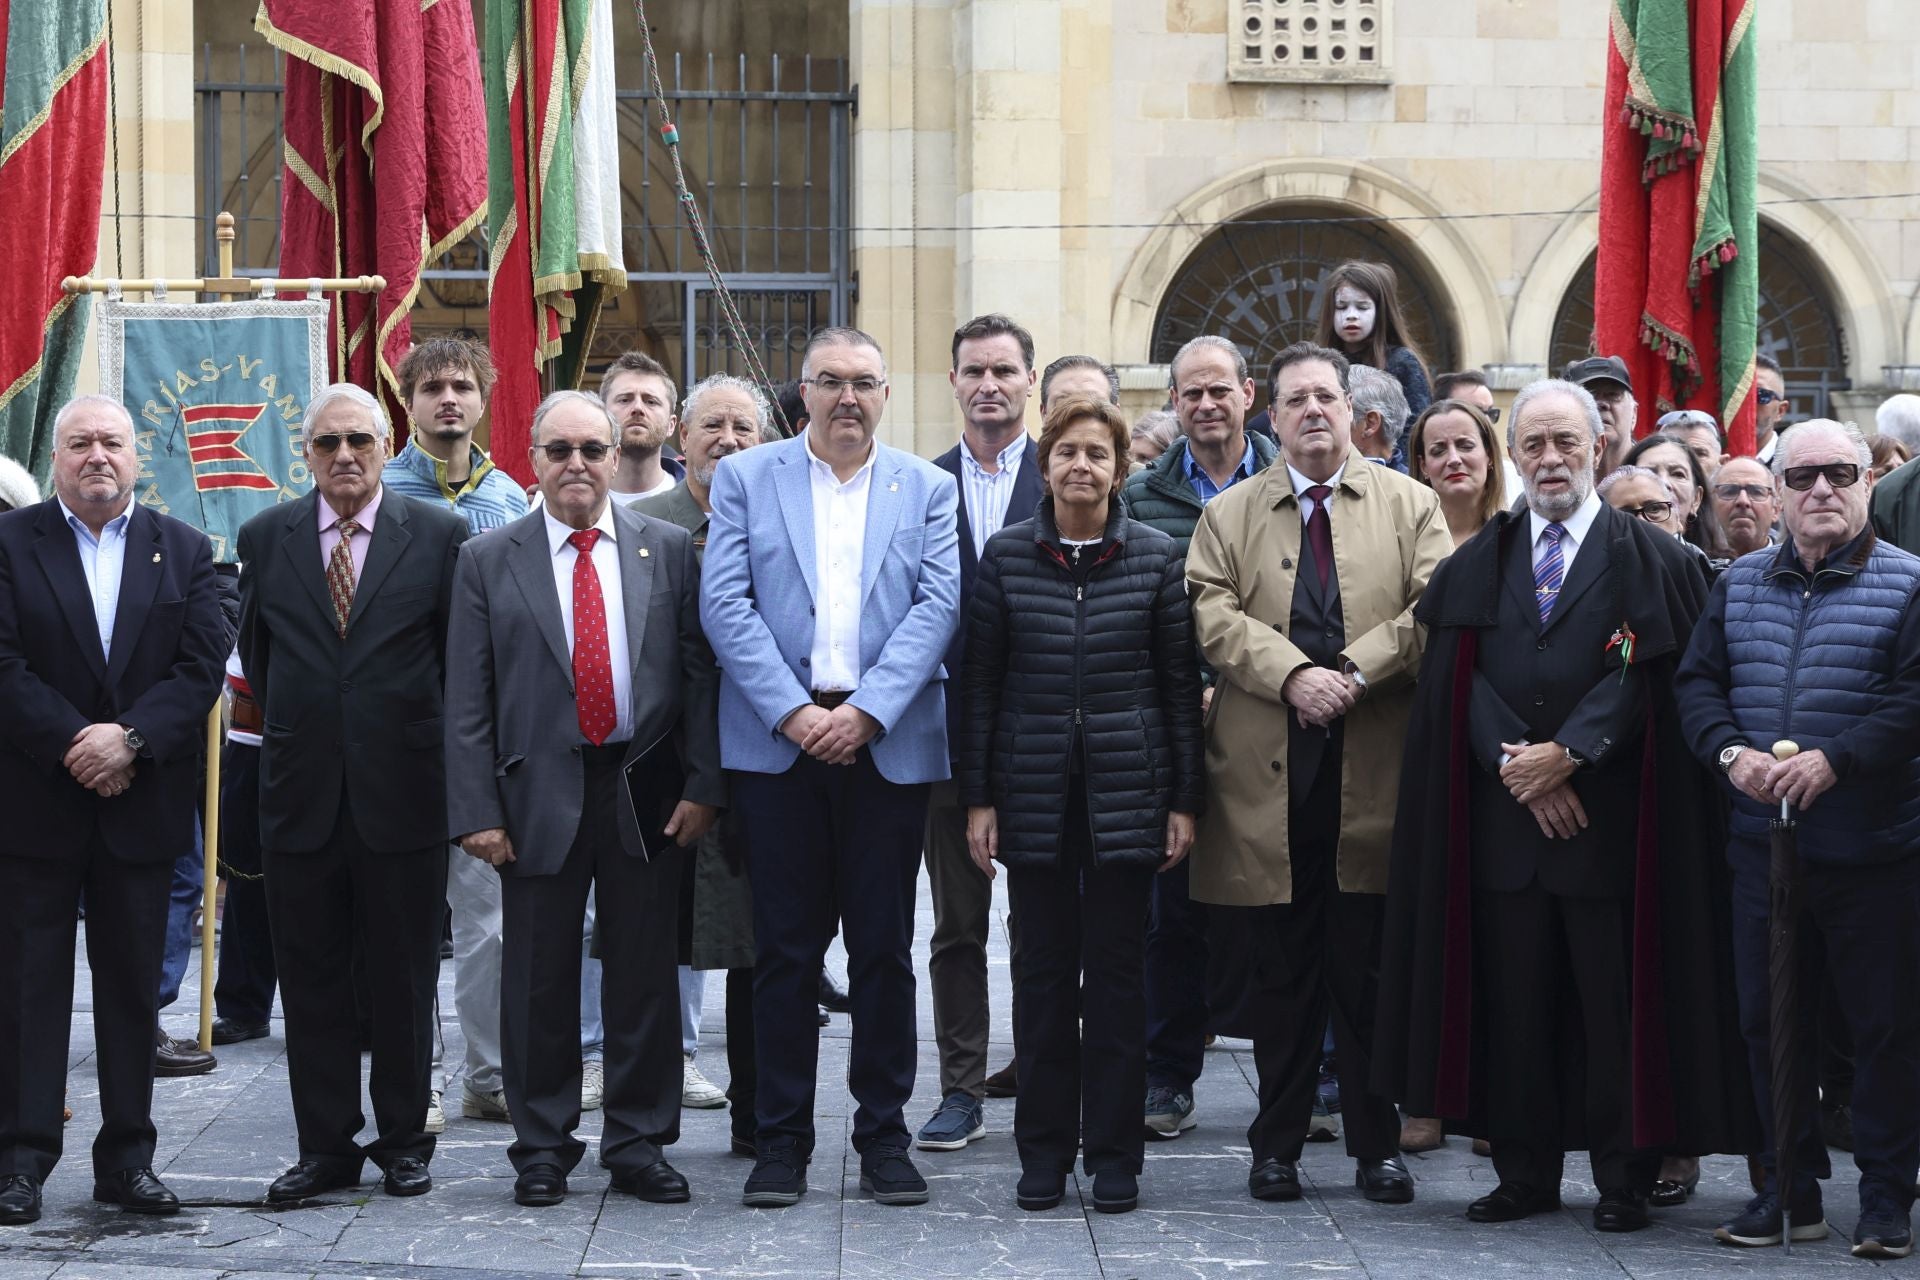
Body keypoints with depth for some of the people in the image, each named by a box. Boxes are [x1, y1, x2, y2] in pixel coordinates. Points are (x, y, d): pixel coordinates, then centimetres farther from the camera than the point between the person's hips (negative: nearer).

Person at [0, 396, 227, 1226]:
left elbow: (202, 664, -1)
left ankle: (127, 1156, 13)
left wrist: (131, 740, -15)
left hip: (142, 805, 2)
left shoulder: (183, 550, 8)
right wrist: (75, 749, -15)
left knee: (134, 985, 7)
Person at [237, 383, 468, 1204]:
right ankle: (326, 1145, 13)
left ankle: (403, 1139, 17)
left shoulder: (439, 535, -1)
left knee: (404, 977, 6)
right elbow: (255, 653, 16)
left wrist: (439, 744, 8)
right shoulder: (265, 537, 5)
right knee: (310, 980, 5)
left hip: (403, 790, -2)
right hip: (301, 793, 2)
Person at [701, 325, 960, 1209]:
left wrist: (866, 710, -13)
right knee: (785, 947, 1)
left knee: (884, 948, 4)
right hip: (777, 741, -1)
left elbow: (939, 604, -1)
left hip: (887, 742, 1)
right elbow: (724, 604, -1)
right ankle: (781, 1139, 8)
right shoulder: (746, 479, 8)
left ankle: (883, 1136, 13)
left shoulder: (928, 490, 10)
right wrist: (792, 712, -12)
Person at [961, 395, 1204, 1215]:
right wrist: (978, 796, 1)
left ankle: (1113, 1155, 10)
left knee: (1117, 968, 2)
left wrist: (1185, 799, 1)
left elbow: (1180, 684, 4)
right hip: (1035, 791, 1)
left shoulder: (1155, 557, 2)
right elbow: (982, 681, 5)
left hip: (1126, 792, -1)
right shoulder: (1006, 556, 3)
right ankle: (1043, 1153, 13)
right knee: (1042, 968, 5)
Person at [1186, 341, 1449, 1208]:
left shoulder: (1409, 505, 11)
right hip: (1267, 771, 1)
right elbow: (1215, 617, -1)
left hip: (1373, 768, -1)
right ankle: (1277, 1143, 12)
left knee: (1371, 971, 2)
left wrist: (1355, 673, -14)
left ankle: (1377, 1145, 11)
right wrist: (1293, 675, -16)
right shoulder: (1228, 516, 12)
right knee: (1280, 969, 4)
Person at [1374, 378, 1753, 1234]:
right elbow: (1458, 681, 4)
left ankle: (1624, 1179, 7)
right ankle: (1525, 1174, 12)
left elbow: (1646, 675, -6)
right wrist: (1514, 764, -10)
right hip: (1503, 818, 3)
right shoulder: (1478, 563, 13)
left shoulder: (1649, 559, 3)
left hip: (1609, 818, -3)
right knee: (1514, 1000, 5)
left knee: (1615, 1002, -1)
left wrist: (1566, 754, -14)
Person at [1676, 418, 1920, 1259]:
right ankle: (1792, 1188, 20)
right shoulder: (1740, 584, 11)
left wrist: (1835, 760, -22)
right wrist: (1731, 753, -10)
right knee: (1769, 1020, 9)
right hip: (1764, 842, 4)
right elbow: (1697, 680, 8)